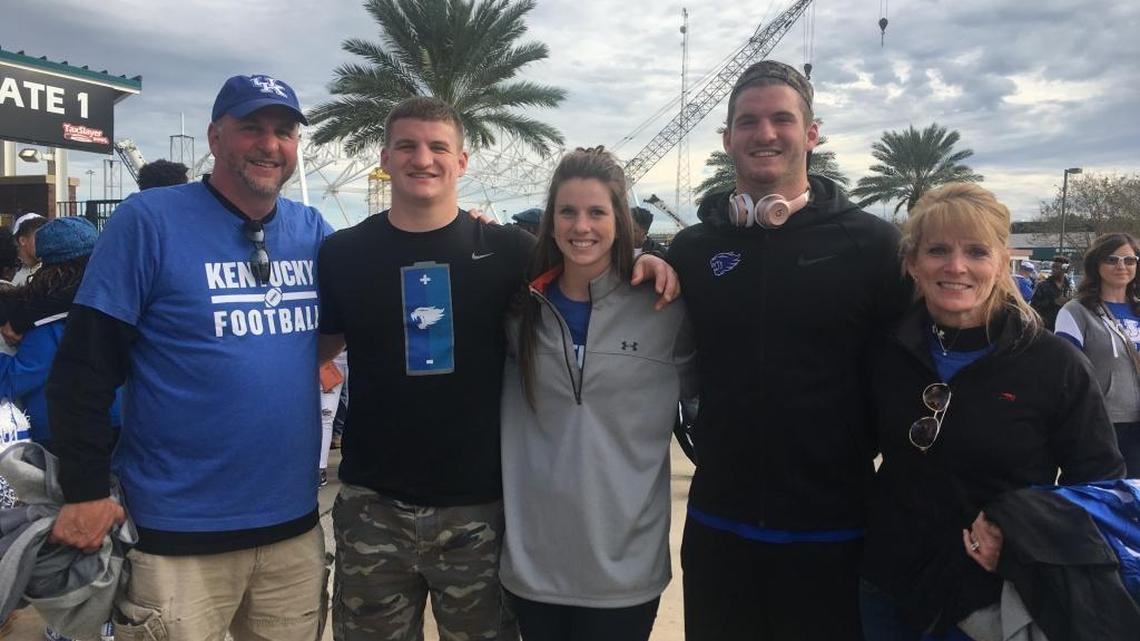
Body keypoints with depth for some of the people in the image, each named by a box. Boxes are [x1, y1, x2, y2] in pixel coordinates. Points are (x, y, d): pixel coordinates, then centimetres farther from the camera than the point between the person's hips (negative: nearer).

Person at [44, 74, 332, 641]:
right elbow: (84, 366, -8)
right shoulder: (149, 220, -9)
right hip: (178, 532, -4)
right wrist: (85, 492, -9)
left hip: (293, 523, 5)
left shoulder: (312, 229, 4)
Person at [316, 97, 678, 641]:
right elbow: (320, 347, 12)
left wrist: (642, 260, -8)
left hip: (478, 508, 0)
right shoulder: (342, 253, 2)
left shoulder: (505, 250, -1)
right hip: (372, 507, 1)